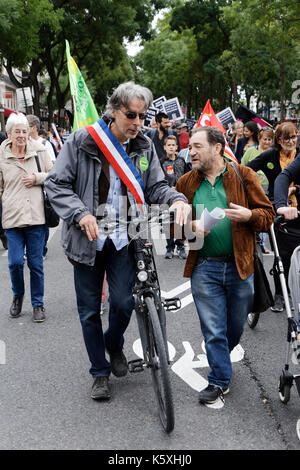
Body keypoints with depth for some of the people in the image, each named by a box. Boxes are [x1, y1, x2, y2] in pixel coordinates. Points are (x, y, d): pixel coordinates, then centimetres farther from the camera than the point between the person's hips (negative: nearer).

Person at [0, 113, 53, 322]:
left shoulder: (39, 151, 4)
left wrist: (37, 178, -5)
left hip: (36, 216, 0)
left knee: (36, 263, 5)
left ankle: (38, 304, 20)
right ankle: (18, 296, 28)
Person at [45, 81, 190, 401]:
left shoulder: (144, 147, 2)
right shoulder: (82, 141, -9)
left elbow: (156, 186, 4)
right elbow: (56, 184, -8)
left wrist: (176, 199, -19)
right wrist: (80, 214, -24)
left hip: (124, 239, 2)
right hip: (87, 239, -1)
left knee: (123, 302, -6)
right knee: (89, 310, 8)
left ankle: (114, 345, 29)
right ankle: (100, 372, 27)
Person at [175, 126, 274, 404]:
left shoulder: (244, 176, 1)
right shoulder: (186, 183, 5)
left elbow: (268, 214, 2)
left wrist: (249, 215, -19)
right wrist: (191, 226, -11)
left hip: (239, 266, 0)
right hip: (204, 268, 0)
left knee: (236, 326, 15)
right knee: (213, 329, 3)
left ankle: (221, 358, 44)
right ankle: (219, 380, 18)